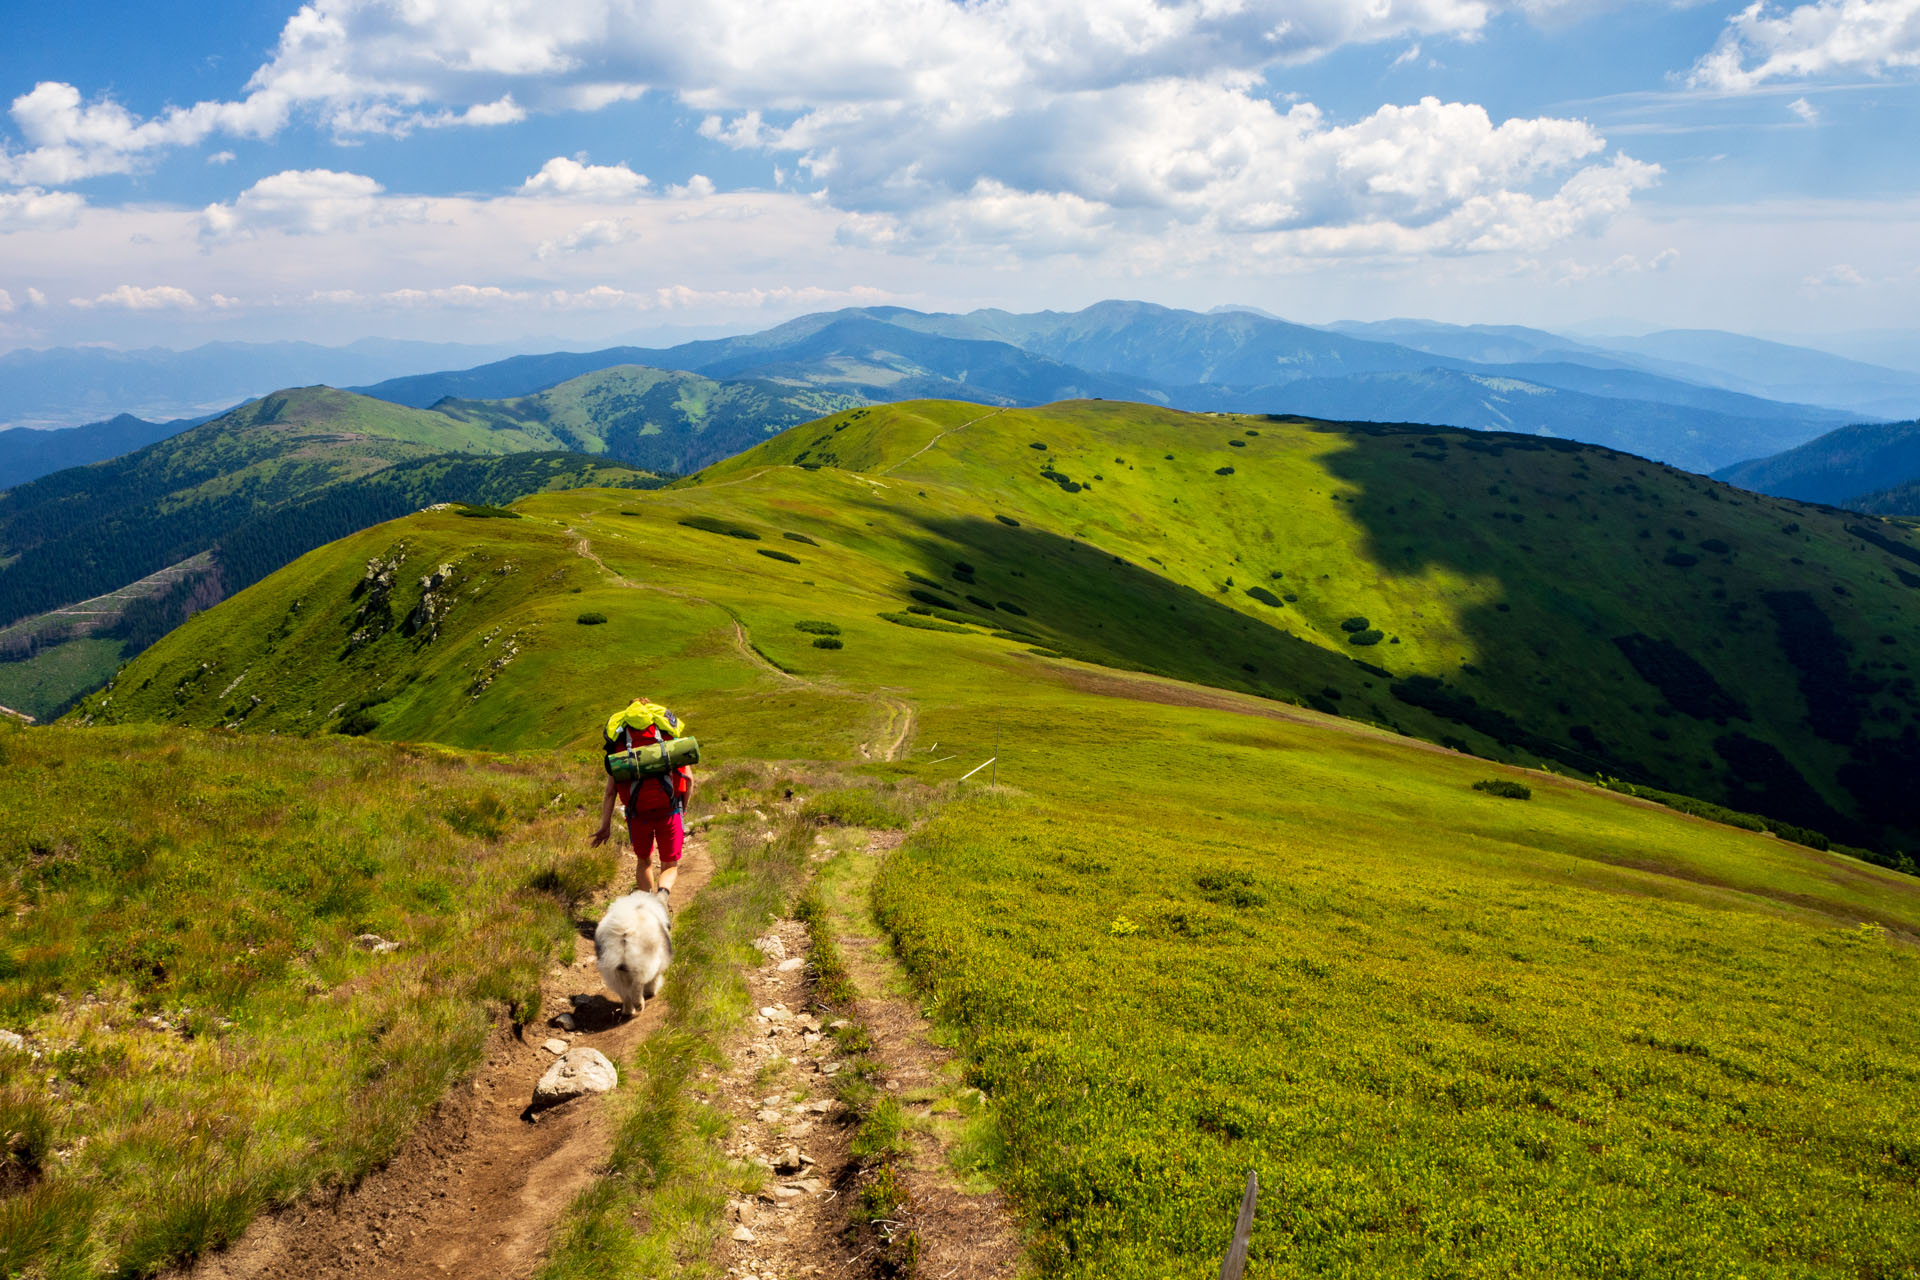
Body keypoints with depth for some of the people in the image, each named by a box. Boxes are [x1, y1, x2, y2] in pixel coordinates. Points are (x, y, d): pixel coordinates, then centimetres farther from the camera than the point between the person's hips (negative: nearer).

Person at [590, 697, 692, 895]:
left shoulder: (618, 741, 13)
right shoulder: (669, 734, 11)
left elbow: (610, 791, 7)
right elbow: (689, 779, 5)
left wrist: (605, 826, 12)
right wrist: (683, 808, 20)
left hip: (638, 812, 1)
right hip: (669, 811, -1)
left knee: (644, 862, 26)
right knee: (670, 866, 12)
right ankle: (663, 894, -19)